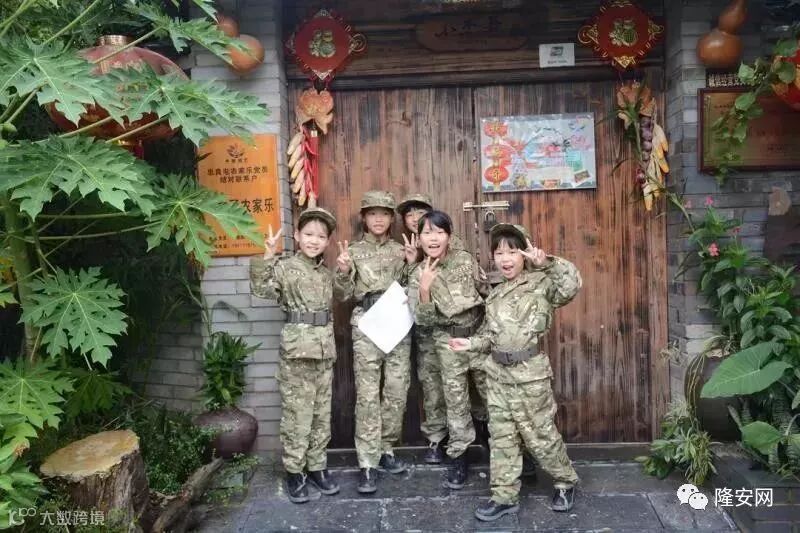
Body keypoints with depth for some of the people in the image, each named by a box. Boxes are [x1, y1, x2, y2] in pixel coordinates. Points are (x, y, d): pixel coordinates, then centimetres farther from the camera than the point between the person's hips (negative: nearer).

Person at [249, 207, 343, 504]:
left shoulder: (327, 273, 12)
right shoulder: (285, 267, -6)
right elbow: (262, 290, -20)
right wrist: (267, 257, -30)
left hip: (324, 350, 6)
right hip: (296, 349, -6)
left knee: (322, 414, 12)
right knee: (297, 414, 1)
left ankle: (316, 467, 25)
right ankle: (294, 472, 15)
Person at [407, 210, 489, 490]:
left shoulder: (465, 259, -5)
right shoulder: (418, 275, -6)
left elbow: (487, 291, 7)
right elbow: (423, 320, -12)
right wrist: (424, 289, -25)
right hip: (448, 341, 0)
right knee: (455, 400, 7)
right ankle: (458, 456, 22)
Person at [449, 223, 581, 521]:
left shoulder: (541, 283, -9)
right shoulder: (496, 294, 10)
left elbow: (571, 285, -29)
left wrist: (546, 261, -34)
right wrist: (471, 343, 2)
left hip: (529, 374, -6)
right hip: (498, 372, 6)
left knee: (539, 434, 7)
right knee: (501, 436, 11)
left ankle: (566, 482, 32)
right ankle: (505, 496, 23)